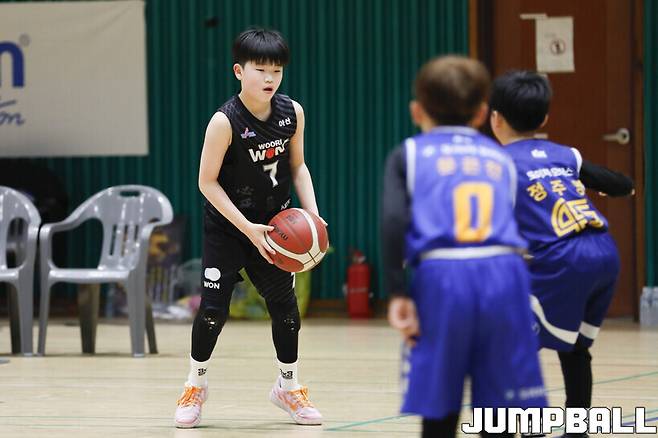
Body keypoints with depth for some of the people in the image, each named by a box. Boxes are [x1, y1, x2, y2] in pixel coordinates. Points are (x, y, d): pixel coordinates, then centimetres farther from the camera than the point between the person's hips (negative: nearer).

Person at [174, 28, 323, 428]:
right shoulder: (225, 122, -22)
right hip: (227, 227, -4)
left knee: (285, 305, 8)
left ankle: (289, 387, 25)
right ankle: (197, 385, 14)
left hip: (274, 226, 4)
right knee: (213, 308, -7)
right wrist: (248, 228, -21)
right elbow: (207, 181, -17)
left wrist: (311, 212, -8)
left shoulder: (293, 113, -8)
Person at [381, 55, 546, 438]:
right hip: (504, 276, 2)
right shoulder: (500, 158, 25)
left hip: (441, 277, -1)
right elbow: (511, 223, 16)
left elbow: (393, 221, 0)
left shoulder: (409, 155, 16)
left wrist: (398, 292, -3)